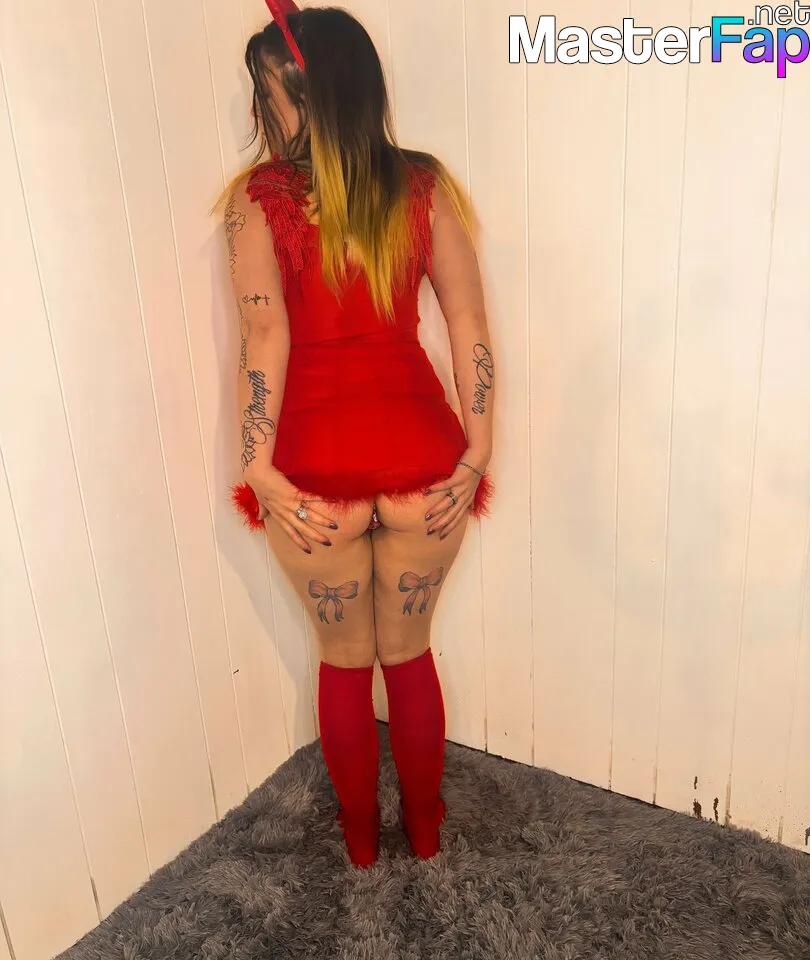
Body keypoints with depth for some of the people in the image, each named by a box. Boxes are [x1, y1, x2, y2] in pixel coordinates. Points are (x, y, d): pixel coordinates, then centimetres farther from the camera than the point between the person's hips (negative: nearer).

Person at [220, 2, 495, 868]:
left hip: (314, 468, -1)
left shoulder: (256, 197, -5)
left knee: (344, 660, 21)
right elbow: (469, 325, -3)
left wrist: (258, 469, -12)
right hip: (421, 459, 2)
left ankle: (360, 833, 42)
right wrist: (477, 452, 1)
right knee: (409, 652, 22)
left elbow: (265, 331, -15)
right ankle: (425, 825, 43)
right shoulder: (424, 186, 1)